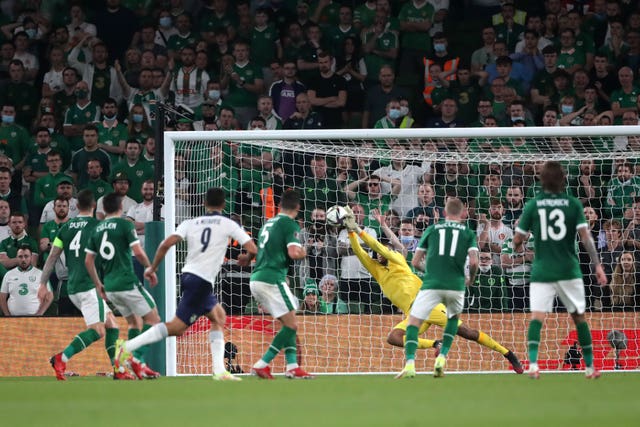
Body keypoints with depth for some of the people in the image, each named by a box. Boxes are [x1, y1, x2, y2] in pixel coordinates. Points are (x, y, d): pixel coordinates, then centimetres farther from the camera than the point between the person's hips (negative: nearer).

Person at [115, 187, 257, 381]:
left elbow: (167, 243, -2)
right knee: (177, 326, -5)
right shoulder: (228, 225, 2)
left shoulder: (190, 223, 11)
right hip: (202, 281, -7)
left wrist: (152, 268, 7)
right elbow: (252, 249, -2)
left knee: (218, 316, 21)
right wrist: (247, 259, 22)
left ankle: (219, 370, 12)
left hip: (187, 276, 7)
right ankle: (127, 347, -16)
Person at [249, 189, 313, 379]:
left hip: (256, 279, 8)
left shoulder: (269, 223, 19)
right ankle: (261, 365, -10)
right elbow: (294, 253, -17)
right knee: (291, 325, -3)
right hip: (272, 279, -8)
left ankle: (292, 366, 6)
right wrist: (303, 252, 3)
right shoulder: (290, 224, -5)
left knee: (288, 323, 15)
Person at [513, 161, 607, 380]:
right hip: (569, 270, 1)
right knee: (579, 316, 14)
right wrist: (597, 265, -6)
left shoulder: (533, 205, 0)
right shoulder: (573, 204, -1)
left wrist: (517, 246, 27)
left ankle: (533, 364, -28)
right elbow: (585, 236, -8)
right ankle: (590, 367, 20)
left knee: (536, 316, -8)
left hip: (542, 270, -1)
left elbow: (518, 239, 3)